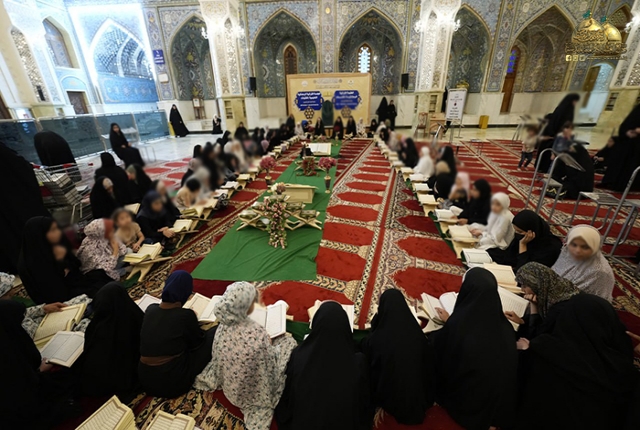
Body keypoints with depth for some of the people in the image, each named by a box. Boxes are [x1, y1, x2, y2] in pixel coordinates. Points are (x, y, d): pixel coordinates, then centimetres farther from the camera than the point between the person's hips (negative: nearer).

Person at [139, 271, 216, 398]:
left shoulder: (150, 309, -5)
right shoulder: (185, 315, -21)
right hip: (173, 381, -7)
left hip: (145, 380, 7)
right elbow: (197, 342, -1)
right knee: (214, 334, 2)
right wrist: (192, 321, 16)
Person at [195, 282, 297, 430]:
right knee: (288, 341, 9)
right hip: (252, 388, -6)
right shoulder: (257, 332, -36)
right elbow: (269, 365, -21)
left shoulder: (223, 325, -19)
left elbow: (216, 357, -1)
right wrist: (270, 345, -1)